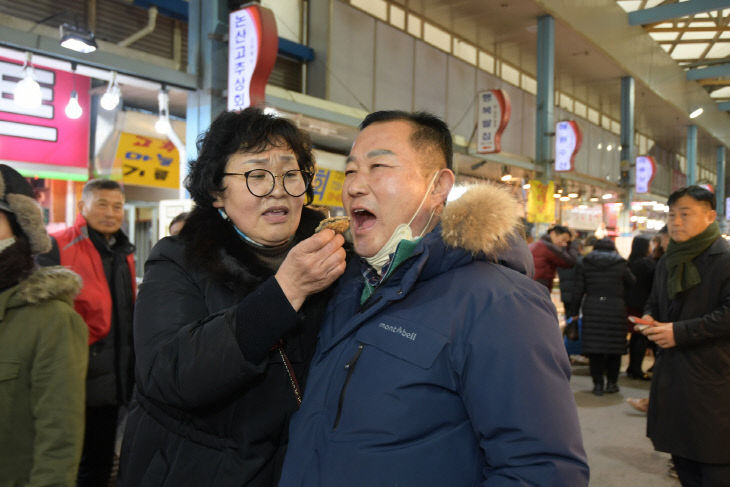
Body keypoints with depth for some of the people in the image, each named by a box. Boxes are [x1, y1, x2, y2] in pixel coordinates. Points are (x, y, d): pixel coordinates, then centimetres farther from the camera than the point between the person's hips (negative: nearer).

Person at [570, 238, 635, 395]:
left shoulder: (584, 264, 5)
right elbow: (632, 283, 15)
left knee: (594, 347, 3)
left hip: (592, 309, 1)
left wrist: (574, 312, 8)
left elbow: (578, 290, 3)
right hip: (615, 309, -1)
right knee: (614, 347, 9)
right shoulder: (620, 264, 2)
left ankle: (598, 384, 5)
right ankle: (611, 383, 14)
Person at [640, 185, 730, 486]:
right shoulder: (667, 263, 14)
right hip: (672, 375, 7)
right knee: (682, 460, 17)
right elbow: (654, 303, 24)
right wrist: (649, 319, 2)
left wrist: (680, 332, -19)